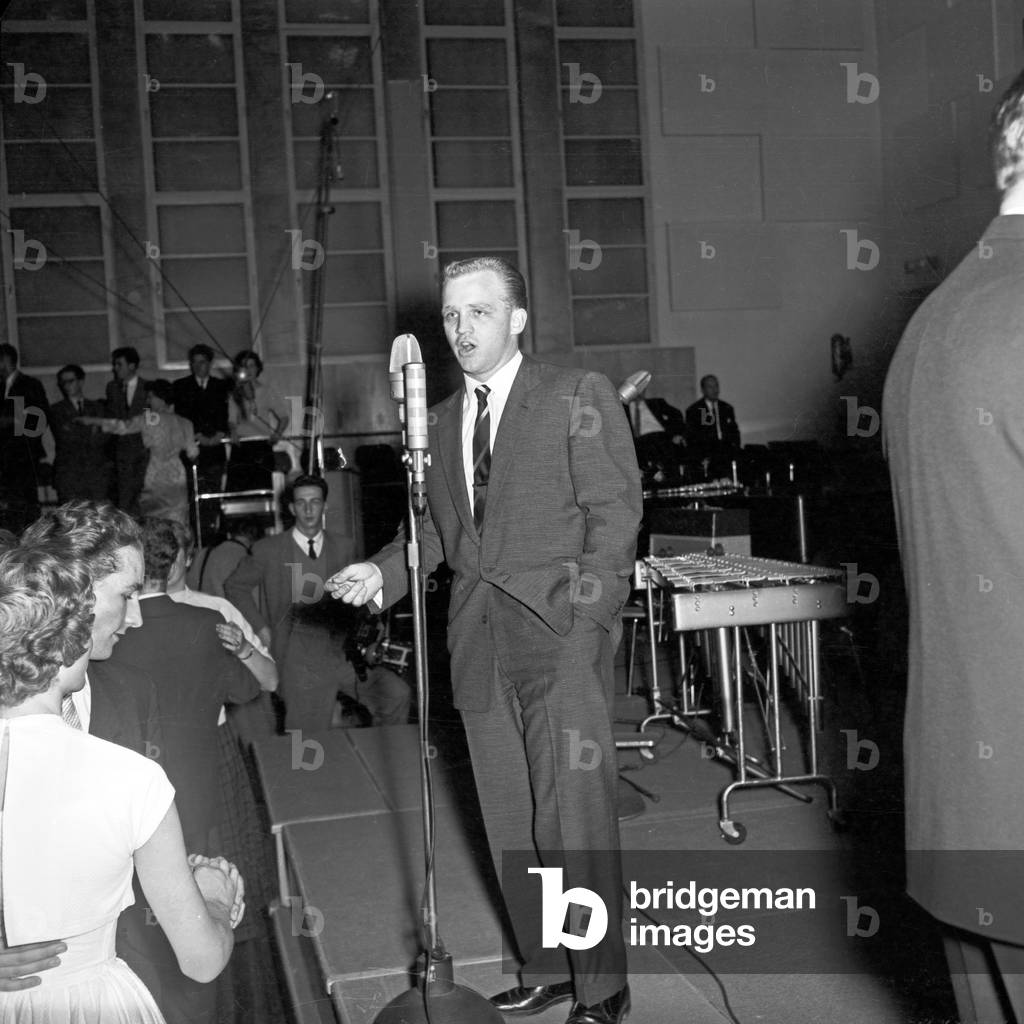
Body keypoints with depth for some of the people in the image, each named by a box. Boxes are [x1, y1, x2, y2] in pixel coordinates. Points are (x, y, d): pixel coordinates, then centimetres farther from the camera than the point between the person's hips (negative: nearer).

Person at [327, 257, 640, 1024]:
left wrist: (585, 623, -13)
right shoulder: (441, 420, 16)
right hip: (481, 641, 5)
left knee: (574, 818, -4)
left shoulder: (579, 395, 0)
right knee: (511, 823, 11)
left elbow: (615, 512, -5)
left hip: (562, 636, -5)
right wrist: (382, 571, 0)